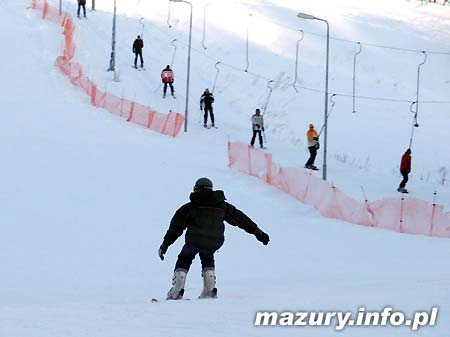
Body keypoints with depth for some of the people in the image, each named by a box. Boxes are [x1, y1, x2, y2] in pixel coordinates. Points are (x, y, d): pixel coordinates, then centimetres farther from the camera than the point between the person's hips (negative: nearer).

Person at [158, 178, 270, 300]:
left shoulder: (190, 207, 13)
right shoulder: (222, 206, 17)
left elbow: (175, 227, 13)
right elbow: (241, 218, 23)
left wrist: (164, 246, 18)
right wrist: (258, 233, 30)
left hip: (194, 240, -2)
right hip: (215, 242, 2)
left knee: (184, 259, 24)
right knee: (207, 258, 32)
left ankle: (177, 291, 12)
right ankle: (210, 290, 19)